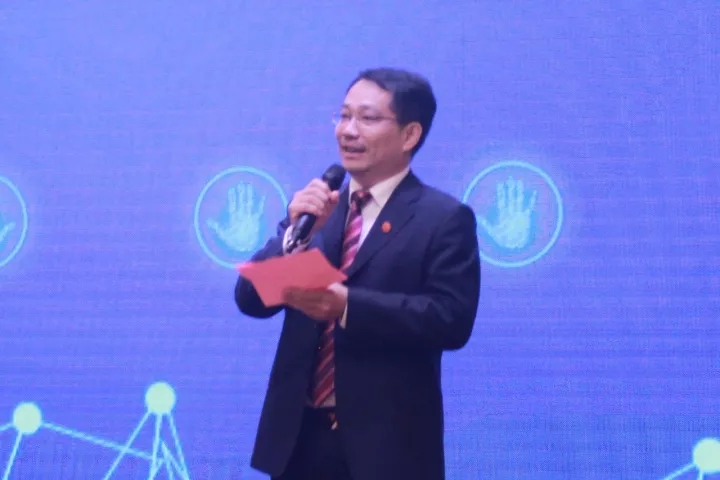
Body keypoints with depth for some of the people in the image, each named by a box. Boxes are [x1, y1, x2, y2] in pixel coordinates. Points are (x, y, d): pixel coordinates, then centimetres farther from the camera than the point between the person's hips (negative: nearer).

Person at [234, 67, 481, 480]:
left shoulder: (444, 218, -5)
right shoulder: (314, 210, 8)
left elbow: (452, 319, -16)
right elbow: (251, 299, 2)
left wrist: (349, 305, -27)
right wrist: (296, 231, -15)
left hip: (387, 442, -4)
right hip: (300, 435, 5)